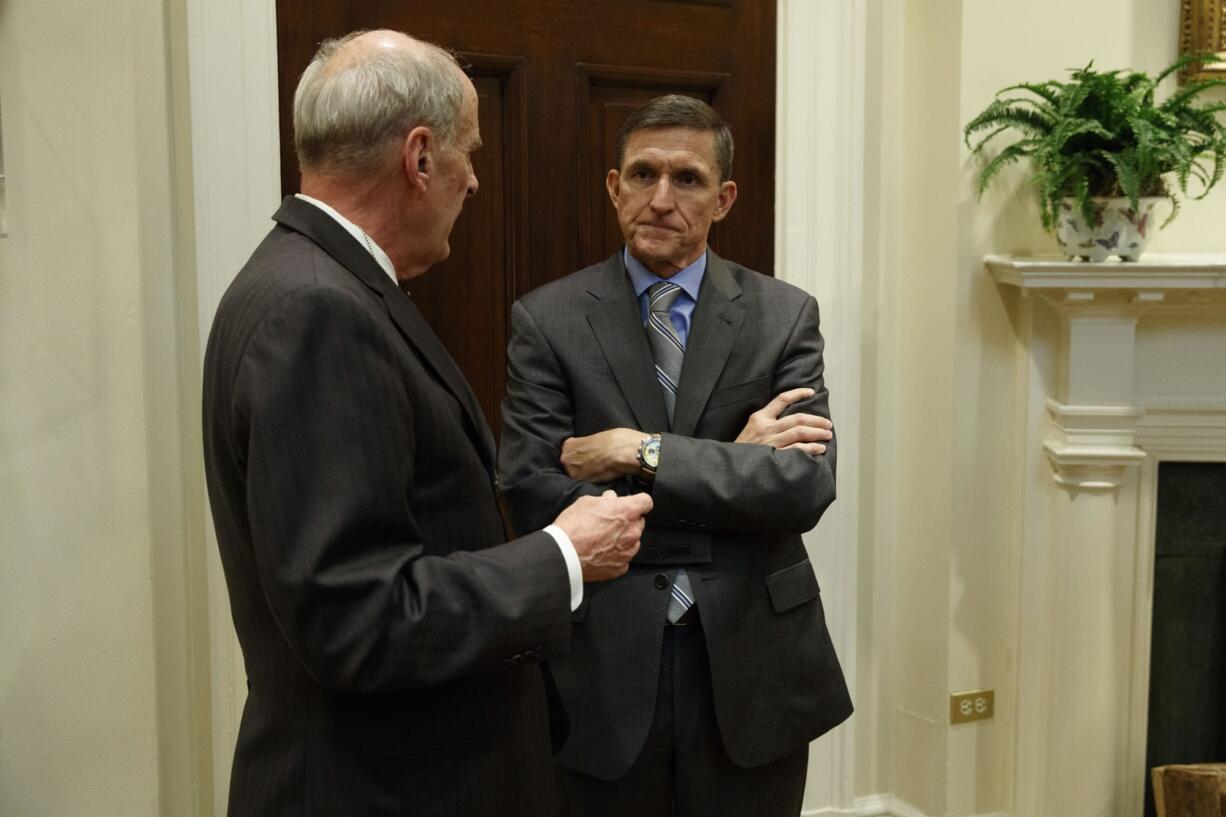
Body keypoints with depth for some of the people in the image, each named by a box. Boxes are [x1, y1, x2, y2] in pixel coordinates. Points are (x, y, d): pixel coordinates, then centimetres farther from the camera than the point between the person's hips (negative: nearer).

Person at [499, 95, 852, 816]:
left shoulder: (784, 315, 1)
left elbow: (807, 486, -11)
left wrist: (643, 453, -18)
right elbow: (532, 494, -13)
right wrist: (729, 464, -14)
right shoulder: (545, 320, -2)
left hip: (752, 667, 1)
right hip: (602, 670, -1)